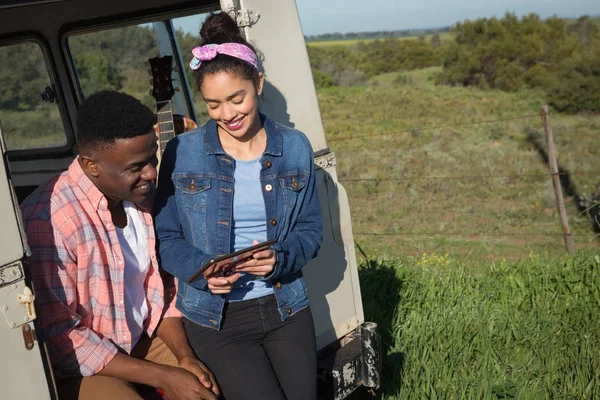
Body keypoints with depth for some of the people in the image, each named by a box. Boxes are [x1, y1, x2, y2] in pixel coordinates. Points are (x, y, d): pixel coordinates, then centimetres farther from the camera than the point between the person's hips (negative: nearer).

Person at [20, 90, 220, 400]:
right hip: (80, 367, -6)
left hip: (143, 339, 7)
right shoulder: (47, 219, -25)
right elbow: (60, 338, -22)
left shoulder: (142, 194, -2)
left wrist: (184, 356, -7)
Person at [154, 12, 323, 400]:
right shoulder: (182, 153, -5)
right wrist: (201, 270, -20)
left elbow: (311, 229, 4)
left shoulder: (296, 148, 1)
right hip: (215, 316, -2)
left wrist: (280, 259, -17)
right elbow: (167, 237, -1)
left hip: (286, 307, 3)